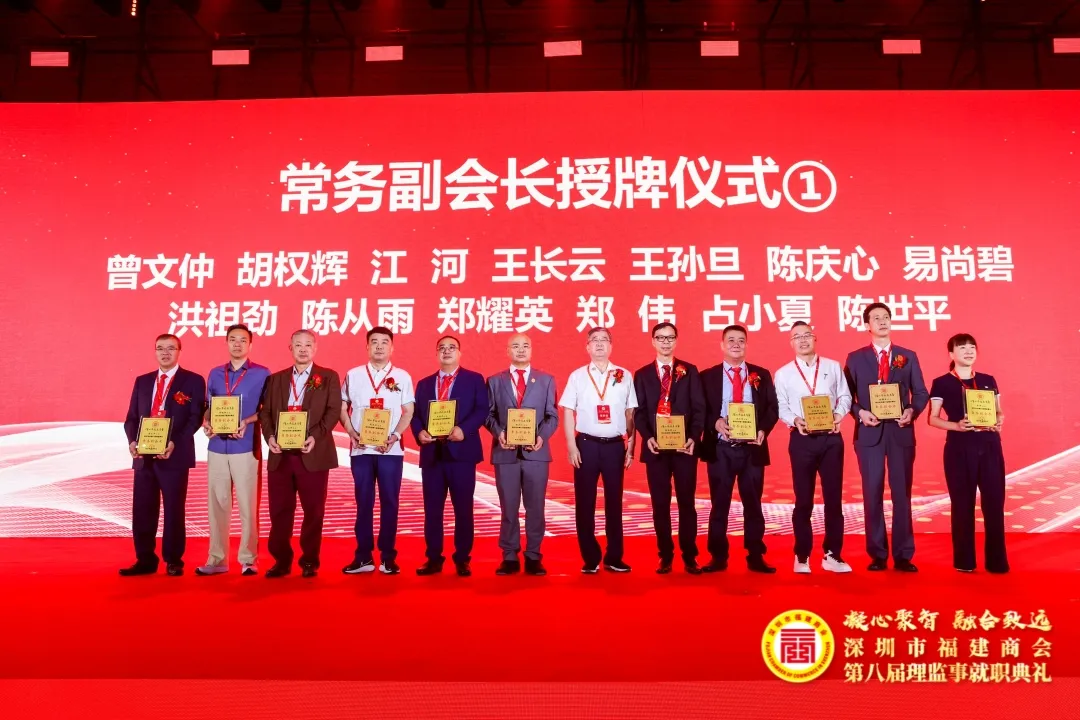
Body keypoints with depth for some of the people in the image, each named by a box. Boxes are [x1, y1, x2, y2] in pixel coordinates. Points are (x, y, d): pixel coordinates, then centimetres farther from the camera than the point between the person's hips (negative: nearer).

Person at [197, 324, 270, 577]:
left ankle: (248, 559, 6)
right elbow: (208, 407, 16)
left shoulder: (261, 374, 2)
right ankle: (217, 559, 12)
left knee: (248, 505, -1)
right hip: (217, 447, 4)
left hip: (247, 447, -4)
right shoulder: (215, 374, 14)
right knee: (217, 504, 5)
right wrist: (206, 423, -4)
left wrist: (247, 422, -15)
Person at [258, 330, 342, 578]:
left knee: (313, 510, 2)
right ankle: (281, 560, 16)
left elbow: (333, 411, -4)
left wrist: (315, 436, -17)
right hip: (280, 454, 3)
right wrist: (269, 436, -8)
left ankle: (310, 561, 13)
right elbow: (265, 411, 10)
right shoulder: (276, 379, 16)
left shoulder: (329, 377, 5)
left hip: (313, 454, -3)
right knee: (280, 510, 5)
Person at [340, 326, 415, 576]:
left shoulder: (402, 377, 5)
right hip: (361, 448, 1)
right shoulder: (353, 375, 8)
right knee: (363, 502, 5)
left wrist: (394, 437, -10)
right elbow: (343, 408, 9)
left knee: (389, 502, 2)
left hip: (391, 449, -1)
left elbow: (408, 411, 3)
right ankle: (363, 557, 11)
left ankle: (388, 557, 9)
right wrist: (351, 432, -7)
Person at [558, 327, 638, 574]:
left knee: (614, 501, 7)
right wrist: (571, 446, -5)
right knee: (585, 502, 3)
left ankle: (614, 557, 17)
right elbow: (568, 412, 2)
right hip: (586, 444, -1)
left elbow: (630, 413, 7)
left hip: (615, 445, 1)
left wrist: (630, 446, 3)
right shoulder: (577, 376, 3)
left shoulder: (624, 375, 5)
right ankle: (590, 558, 14)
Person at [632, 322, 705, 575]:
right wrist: (648, 437, -12)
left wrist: (694, 438, -12)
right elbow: (639, 411, 4)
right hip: (655, 447, 1)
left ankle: (690, 557, 11)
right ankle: (665, 556, 13)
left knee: (686, 502, 3)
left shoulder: (689, 371, 8)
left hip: (685, 446, -1)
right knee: (660, 504, 4)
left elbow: (699, 408, 2)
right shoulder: (642, 374, 10)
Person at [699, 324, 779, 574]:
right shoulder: (708, 376, 5)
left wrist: (764, 429, -13)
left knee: (753, 504, 7)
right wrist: (715, 423, -19)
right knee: (719, 505, 5)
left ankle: (755, 557, 16)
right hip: (720, 449, -1)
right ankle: (718, 557, 13)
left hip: (752, 448, 1)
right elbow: (700, 411, 0)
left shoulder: (761, 375, 10)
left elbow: (772, 408, 5)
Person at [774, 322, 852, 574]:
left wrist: (839, 414, -11)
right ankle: (802, 557, 14)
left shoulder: (833, 367, 10)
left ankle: (832, 555, 16)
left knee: (833, 498, 5)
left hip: (831, 437, 1)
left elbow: (844, 396, 8)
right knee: (803, 500, 4)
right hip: (801, 439, -1)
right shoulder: (783, 373, 6)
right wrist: (795, 420, -16)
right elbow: (781, 407, 2)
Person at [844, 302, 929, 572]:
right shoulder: (855, 358, 6)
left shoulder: (908, 356, 10)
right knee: (873, 494, 2)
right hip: (869, 432, -1)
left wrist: (912, 411, -11)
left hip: (901, 431, 1)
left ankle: (903, 556, 10)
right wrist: (860, 413, -13)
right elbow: (846, 395, 5)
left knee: (902, 493, 3)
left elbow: (921, 393, 8)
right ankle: (877, 555, 10)